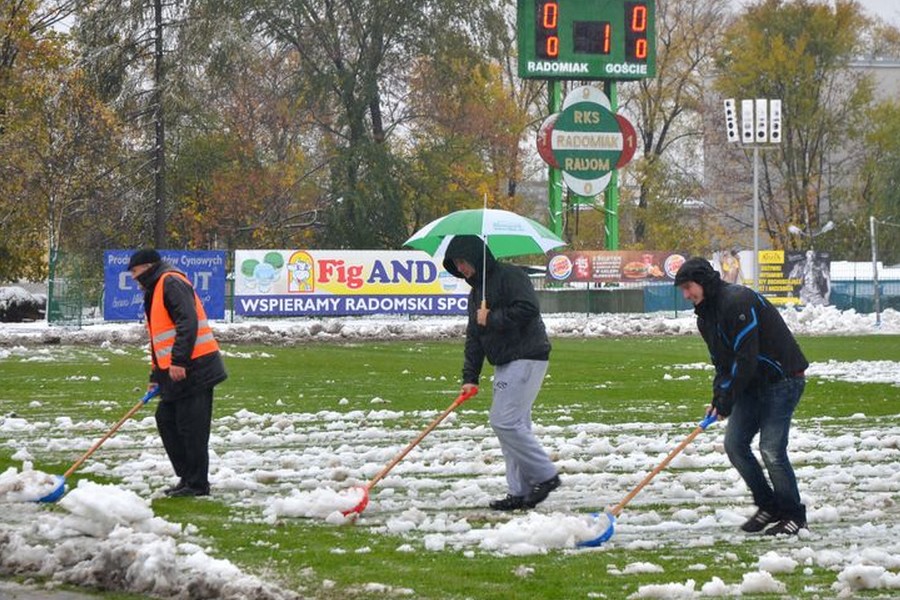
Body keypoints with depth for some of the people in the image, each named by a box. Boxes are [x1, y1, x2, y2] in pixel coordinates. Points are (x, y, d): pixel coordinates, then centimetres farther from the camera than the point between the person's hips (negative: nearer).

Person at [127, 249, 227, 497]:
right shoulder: (155, 291, 24)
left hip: (193, 368, -11)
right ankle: (187, 477, 18)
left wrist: (178, 361, -25)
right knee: (166, 420, 13)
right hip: (175, 374, 11)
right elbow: (158, 338, 29)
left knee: (191, 427, -6)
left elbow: (188, 322, -22)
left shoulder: (171, 283, -10)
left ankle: (197, 484, -1)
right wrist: (156, 375, 26)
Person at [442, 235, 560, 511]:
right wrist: (470, 377, 10)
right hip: (505, 364, 10)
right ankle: (520, 491, 8)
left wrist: (492, 318, -14)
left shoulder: (510, 276, -9)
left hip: (526, 358, -10)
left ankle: (544, 475, -8)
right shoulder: (476, 291, 19)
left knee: (505, 422, -15)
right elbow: (474, 338, 18)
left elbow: (528, 309, -23)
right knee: (515, 425, 7)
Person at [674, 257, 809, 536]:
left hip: (782, 379, -9)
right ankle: (768, 506, 15)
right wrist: (718, 398, -2)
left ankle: (794, 515, 0)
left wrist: (726, 400, -20)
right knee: (735, 444, 2)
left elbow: (746, 358, -25)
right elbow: (722, 361, 13)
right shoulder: (706, 314, 10)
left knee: (771, 449, -14)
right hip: (752, 385, 9)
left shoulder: (738, 301, -22)